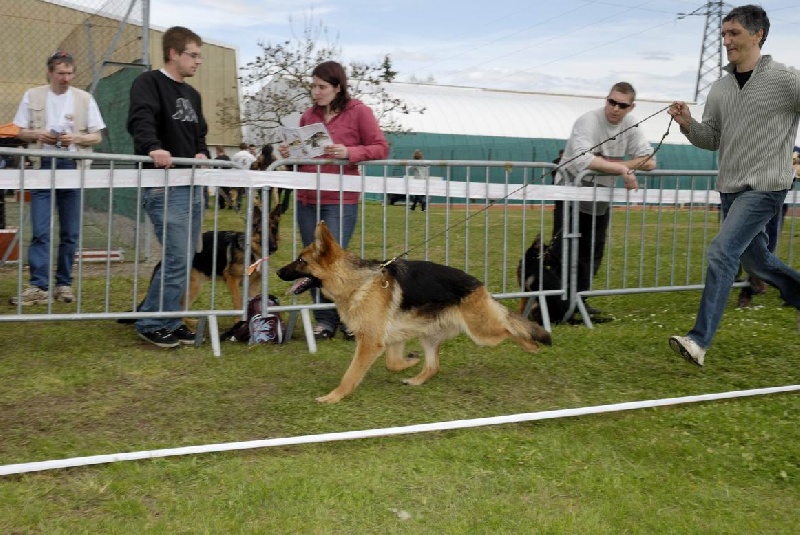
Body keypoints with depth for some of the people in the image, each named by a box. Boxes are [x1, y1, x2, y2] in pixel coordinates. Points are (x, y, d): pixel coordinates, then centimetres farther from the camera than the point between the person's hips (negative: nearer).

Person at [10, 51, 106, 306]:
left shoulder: (84, 98, 4)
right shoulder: (32, 96, 5)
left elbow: (97, 136, 5)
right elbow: (21, 132, 9)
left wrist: (75, 138, -14)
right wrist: (38, 135, -12)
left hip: (73, 167, 1)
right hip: (42, 166, 0)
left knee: (70, 232, 5)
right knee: (40, 231, -7)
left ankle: (64, 284, 15)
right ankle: (39, 287, -8)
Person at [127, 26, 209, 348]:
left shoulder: (192, 94, 19)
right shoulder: (149, 82, -5)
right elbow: (140, 120, -22)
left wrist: (201, 153, 3)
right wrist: (153, 148, -41)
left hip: (193, 186, 8)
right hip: (165, 187, -8)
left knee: (183, 260, 10)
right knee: (177, 259, -11)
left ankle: (169, 319, 21)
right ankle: (151, 324, 3)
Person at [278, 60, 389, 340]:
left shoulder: (358, 111, -1)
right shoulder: (308, 115, 12)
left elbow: (380, 148, -4)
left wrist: (348, 152, -18)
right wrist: (290, 153, -1)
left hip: (341, 201, -5)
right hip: (306, 200, 5)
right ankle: (325, 320, 17)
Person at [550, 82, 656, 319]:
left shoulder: (630, 125, -2)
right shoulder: (588, 121, -20)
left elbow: (649, 161, -5)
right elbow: (583, 160, -35)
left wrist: (615, 164, -21)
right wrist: (622, 169, -34)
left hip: (600, 196, 7)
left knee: (593, 253, 11)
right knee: (563, 251, -7)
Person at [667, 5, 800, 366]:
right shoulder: (720, 89, 8)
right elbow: (711, 140, 12)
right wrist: (688, 124, -6)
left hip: (764, 188, -7)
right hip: (730, 188, 7)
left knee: (722, 252, -19)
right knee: (755, 261, 17)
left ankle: (700, 340, -18)